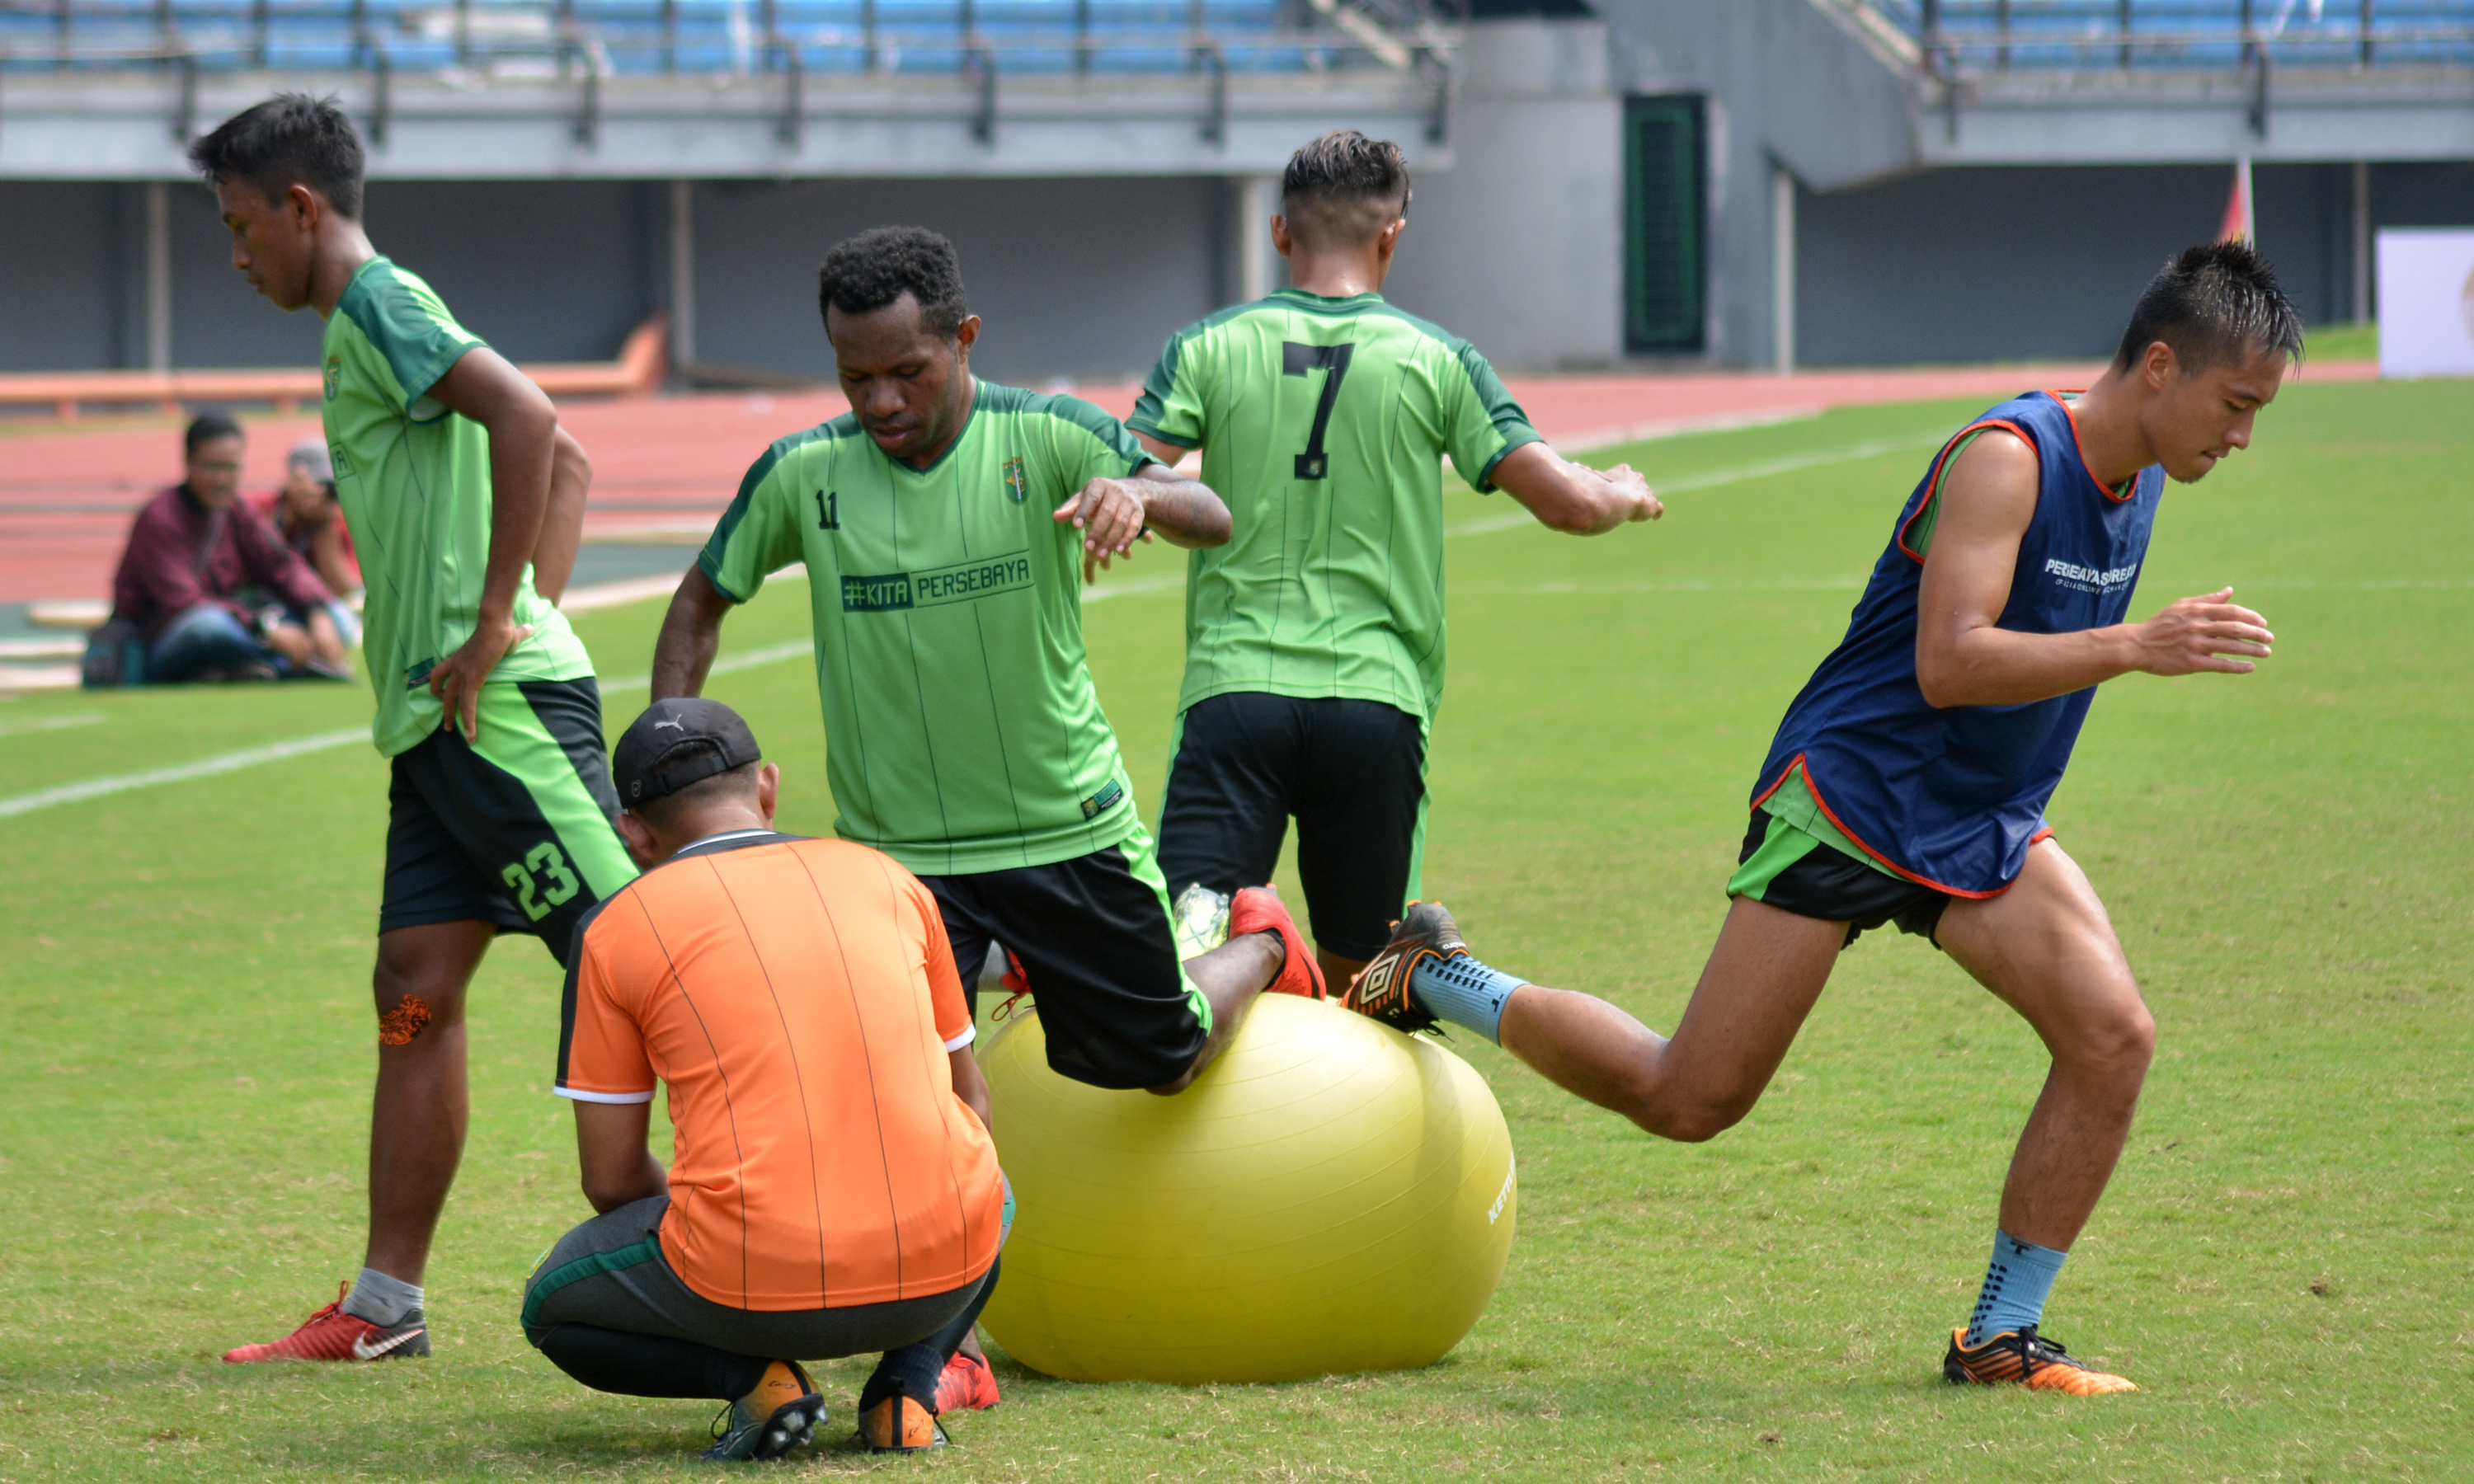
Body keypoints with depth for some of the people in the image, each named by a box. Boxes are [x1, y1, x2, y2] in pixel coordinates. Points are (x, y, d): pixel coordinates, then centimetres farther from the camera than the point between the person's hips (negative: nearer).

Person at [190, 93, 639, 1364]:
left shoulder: (377, 304, -7)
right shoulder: (372, 324, 23)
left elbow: (528, 418, -24)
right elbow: (568, 466, 29)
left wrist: (497, 623, -21)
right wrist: (540, 611, 17)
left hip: (496, 707, -10)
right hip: (442, 721, 10)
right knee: (415, 991, 8)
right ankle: (384, 1306, 9)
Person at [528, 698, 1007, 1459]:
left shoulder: (615, 930, 7)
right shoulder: (887, 879, 15)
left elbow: (613, 1180, 9)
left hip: (757, 1287, -3)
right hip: (939, 1268, 3)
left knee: (557, 1309, 27)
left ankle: (751, 1376, 0)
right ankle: (907, 1385, 11)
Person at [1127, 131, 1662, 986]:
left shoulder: (1208, 349, 5)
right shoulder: (1434, 361, 6)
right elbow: (1569, 504, 8)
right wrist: (1625, 495, 23)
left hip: (1233, 687, -1)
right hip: (1376, 699, 1)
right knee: (1352, 980, 14)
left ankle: (1204, 926, -40)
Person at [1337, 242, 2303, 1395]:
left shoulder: (2137, 483, 6)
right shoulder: (2006, 458, -21)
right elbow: (1947, 663, -30)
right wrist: (2136, 647, -35)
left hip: (1981, 826, 8)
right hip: (1849, 799, -8)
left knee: (2113, 1037, -13)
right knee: (1688, 1100, -3)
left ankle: (2000, 1338, -3)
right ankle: (1430, 977, 18)